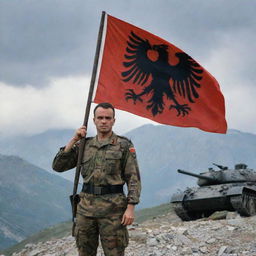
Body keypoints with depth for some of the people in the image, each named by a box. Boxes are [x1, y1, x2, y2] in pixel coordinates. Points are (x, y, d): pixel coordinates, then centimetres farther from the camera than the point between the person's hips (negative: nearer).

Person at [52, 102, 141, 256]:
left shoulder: (124, 145, -1)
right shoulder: (84, 145, 11)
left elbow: (133, 178, -4)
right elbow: (58, 166, 5)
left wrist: (130, 208, -13)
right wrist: (74, 141, -2)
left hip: (112, 208, -4)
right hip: (86, 207, 4)